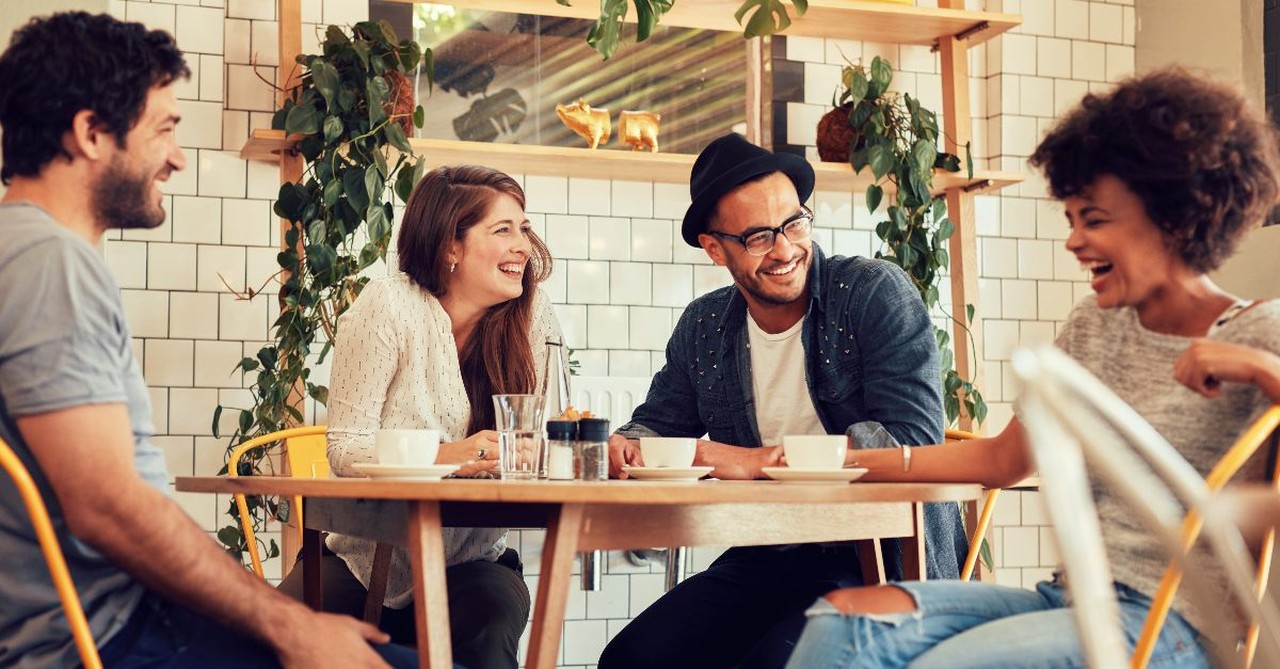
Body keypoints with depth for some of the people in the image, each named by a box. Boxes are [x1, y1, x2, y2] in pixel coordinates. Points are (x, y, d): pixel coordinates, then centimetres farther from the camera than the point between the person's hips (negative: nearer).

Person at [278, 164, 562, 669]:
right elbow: (345, 447, -14)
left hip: (472, 560, 1)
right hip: (367, 557, -1)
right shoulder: (389, 306, -11)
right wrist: (440, 457, -31)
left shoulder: (532, 316, -2)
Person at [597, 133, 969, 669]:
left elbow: (912, 438, -18)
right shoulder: (702, 327, 8)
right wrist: (624, 446, -8)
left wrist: (759, 460, -19)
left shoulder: (876, 293, -8)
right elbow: (659, 423, 19)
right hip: (765, 559, 5)